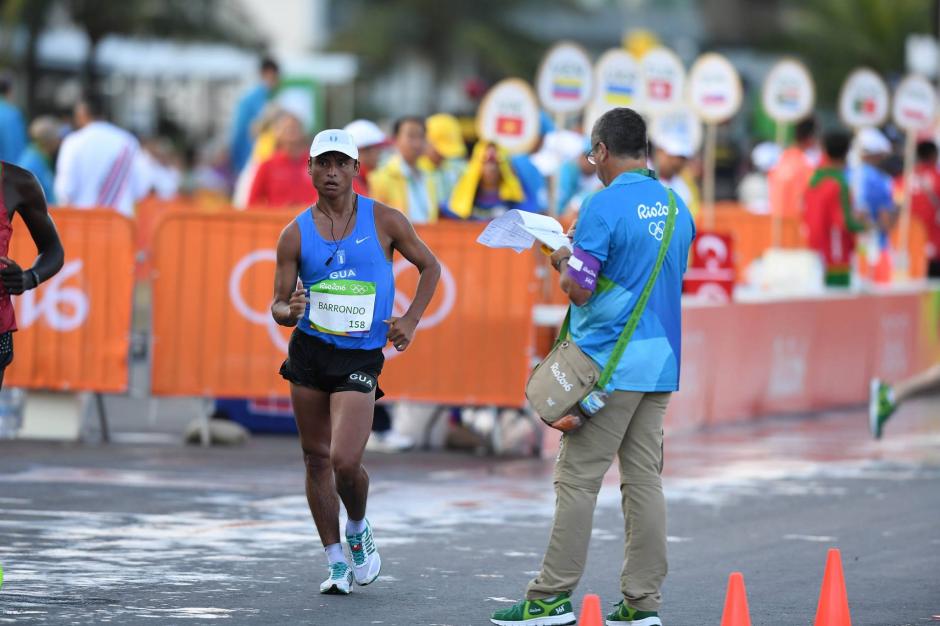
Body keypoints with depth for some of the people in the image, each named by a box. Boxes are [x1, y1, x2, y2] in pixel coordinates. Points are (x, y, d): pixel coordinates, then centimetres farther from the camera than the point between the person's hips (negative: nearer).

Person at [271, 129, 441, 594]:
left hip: (360, 358, -3)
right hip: (308, 350, 3)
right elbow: (278, 307, 3)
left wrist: (410, 321, -1)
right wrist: (289, 311, -21)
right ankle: (336, 563, 17)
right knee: (316, 457, 6)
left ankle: (359, 530, 15)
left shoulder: (384, 221, -2)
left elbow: (429, 267, 11)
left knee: (345, 461, -16)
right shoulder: (296, 234, 1)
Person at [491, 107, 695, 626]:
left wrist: (563, 261, 4)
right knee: (644, 479, 8)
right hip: (662, 361, 7)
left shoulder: (604, 205, -13)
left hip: (609, 364, -7)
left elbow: (577, 289, -16)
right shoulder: (676, 207, 10)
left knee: (577, 479, -3)